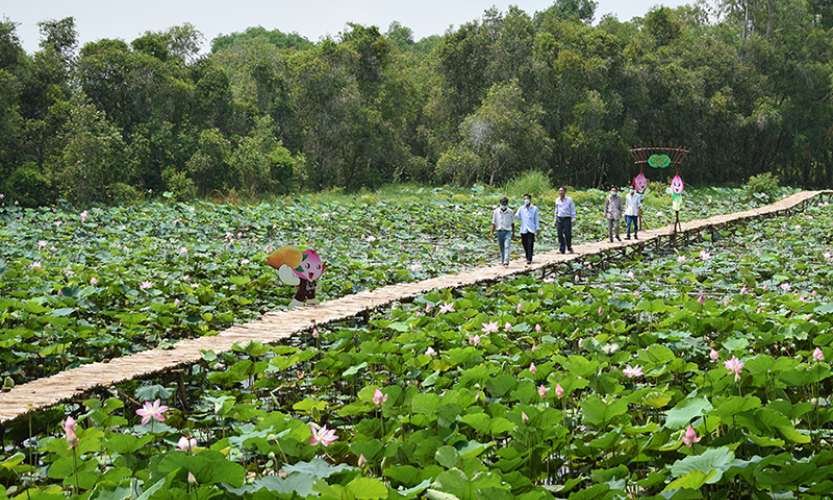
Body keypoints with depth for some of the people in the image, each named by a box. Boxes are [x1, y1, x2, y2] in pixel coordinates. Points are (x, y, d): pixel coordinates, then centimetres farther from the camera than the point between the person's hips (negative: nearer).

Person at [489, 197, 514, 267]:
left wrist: (513, 233, 12)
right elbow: (494, 222, 3)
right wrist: (491, 232, -4)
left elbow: (512, 223, 9)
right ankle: (503, 261, 25)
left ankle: (506, 263, -21)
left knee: (507, 247, -14)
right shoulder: (496, 211, -2)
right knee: (501, 248, 9)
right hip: (500, 231, 2)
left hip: (507, 232, -1)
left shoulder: (510, 211, -2)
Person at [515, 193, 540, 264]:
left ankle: (529, 259, -11)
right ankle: (527, 257, 24)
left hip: (531, 229, -2)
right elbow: (517, 216, -4)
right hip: (523, 230, 2)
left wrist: (537, 229, 7)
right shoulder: (521, 209, 8)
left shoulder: (534, 209, 6)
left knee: (530, 245, -9)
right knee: (525, 245, 6)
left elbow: (536, 219, 9)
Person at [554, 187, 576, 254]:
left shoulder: (569, 199, -1)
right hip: (559, 219, 3)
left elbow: (573, 210, 0)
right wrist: (555, 220, 15)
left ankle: (569, 248, 18)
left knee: (568, 235, -4)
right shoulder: (557, 200, 10)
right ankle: (561, 250, 2)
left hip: (567, 219, -3)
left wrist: (574, 219, -6)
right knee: (560, 235, -3)